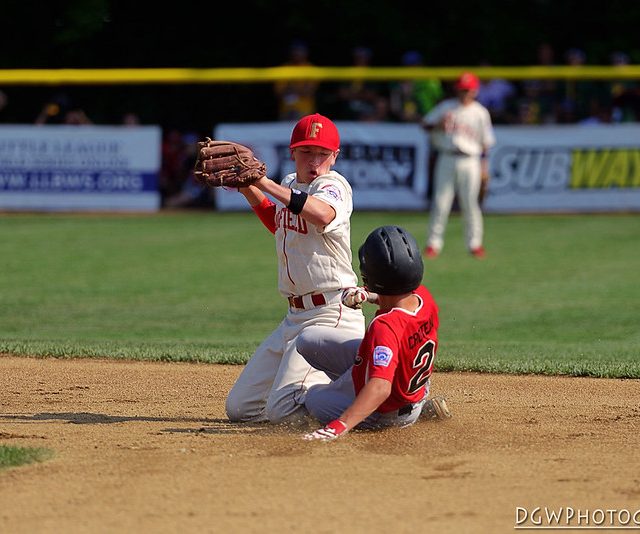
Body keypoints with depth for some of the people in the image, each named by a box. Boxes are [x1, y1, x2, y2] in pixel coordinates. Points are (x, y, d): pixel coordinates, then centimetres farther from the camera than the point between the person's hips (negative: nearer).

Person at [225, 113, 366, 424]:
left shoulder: (333, 185, -13)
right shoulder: (289, 185, 13)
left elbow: (323, 214, -38)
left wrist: (264, 182, -37)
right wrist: (248, 189, 18)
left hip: (332, 316, -9)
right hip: (296, 317, 9)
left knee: (283, 409, -19)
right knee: (239, 408, 10)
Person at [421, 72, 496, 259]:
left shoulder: (480, 113, 6)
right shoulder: (446, 107, 8)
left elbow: (485, 143, 8)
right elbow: (426, 124, 10)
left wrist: (484, 167, 2)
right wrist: (438, 125, -11)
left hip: (469, 161, -1)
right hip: (446, 160, 1)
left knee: (470, 203, -1)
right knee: (440, 202, -2)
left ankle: (474, 243, 9)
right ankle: (434, 243, 2)